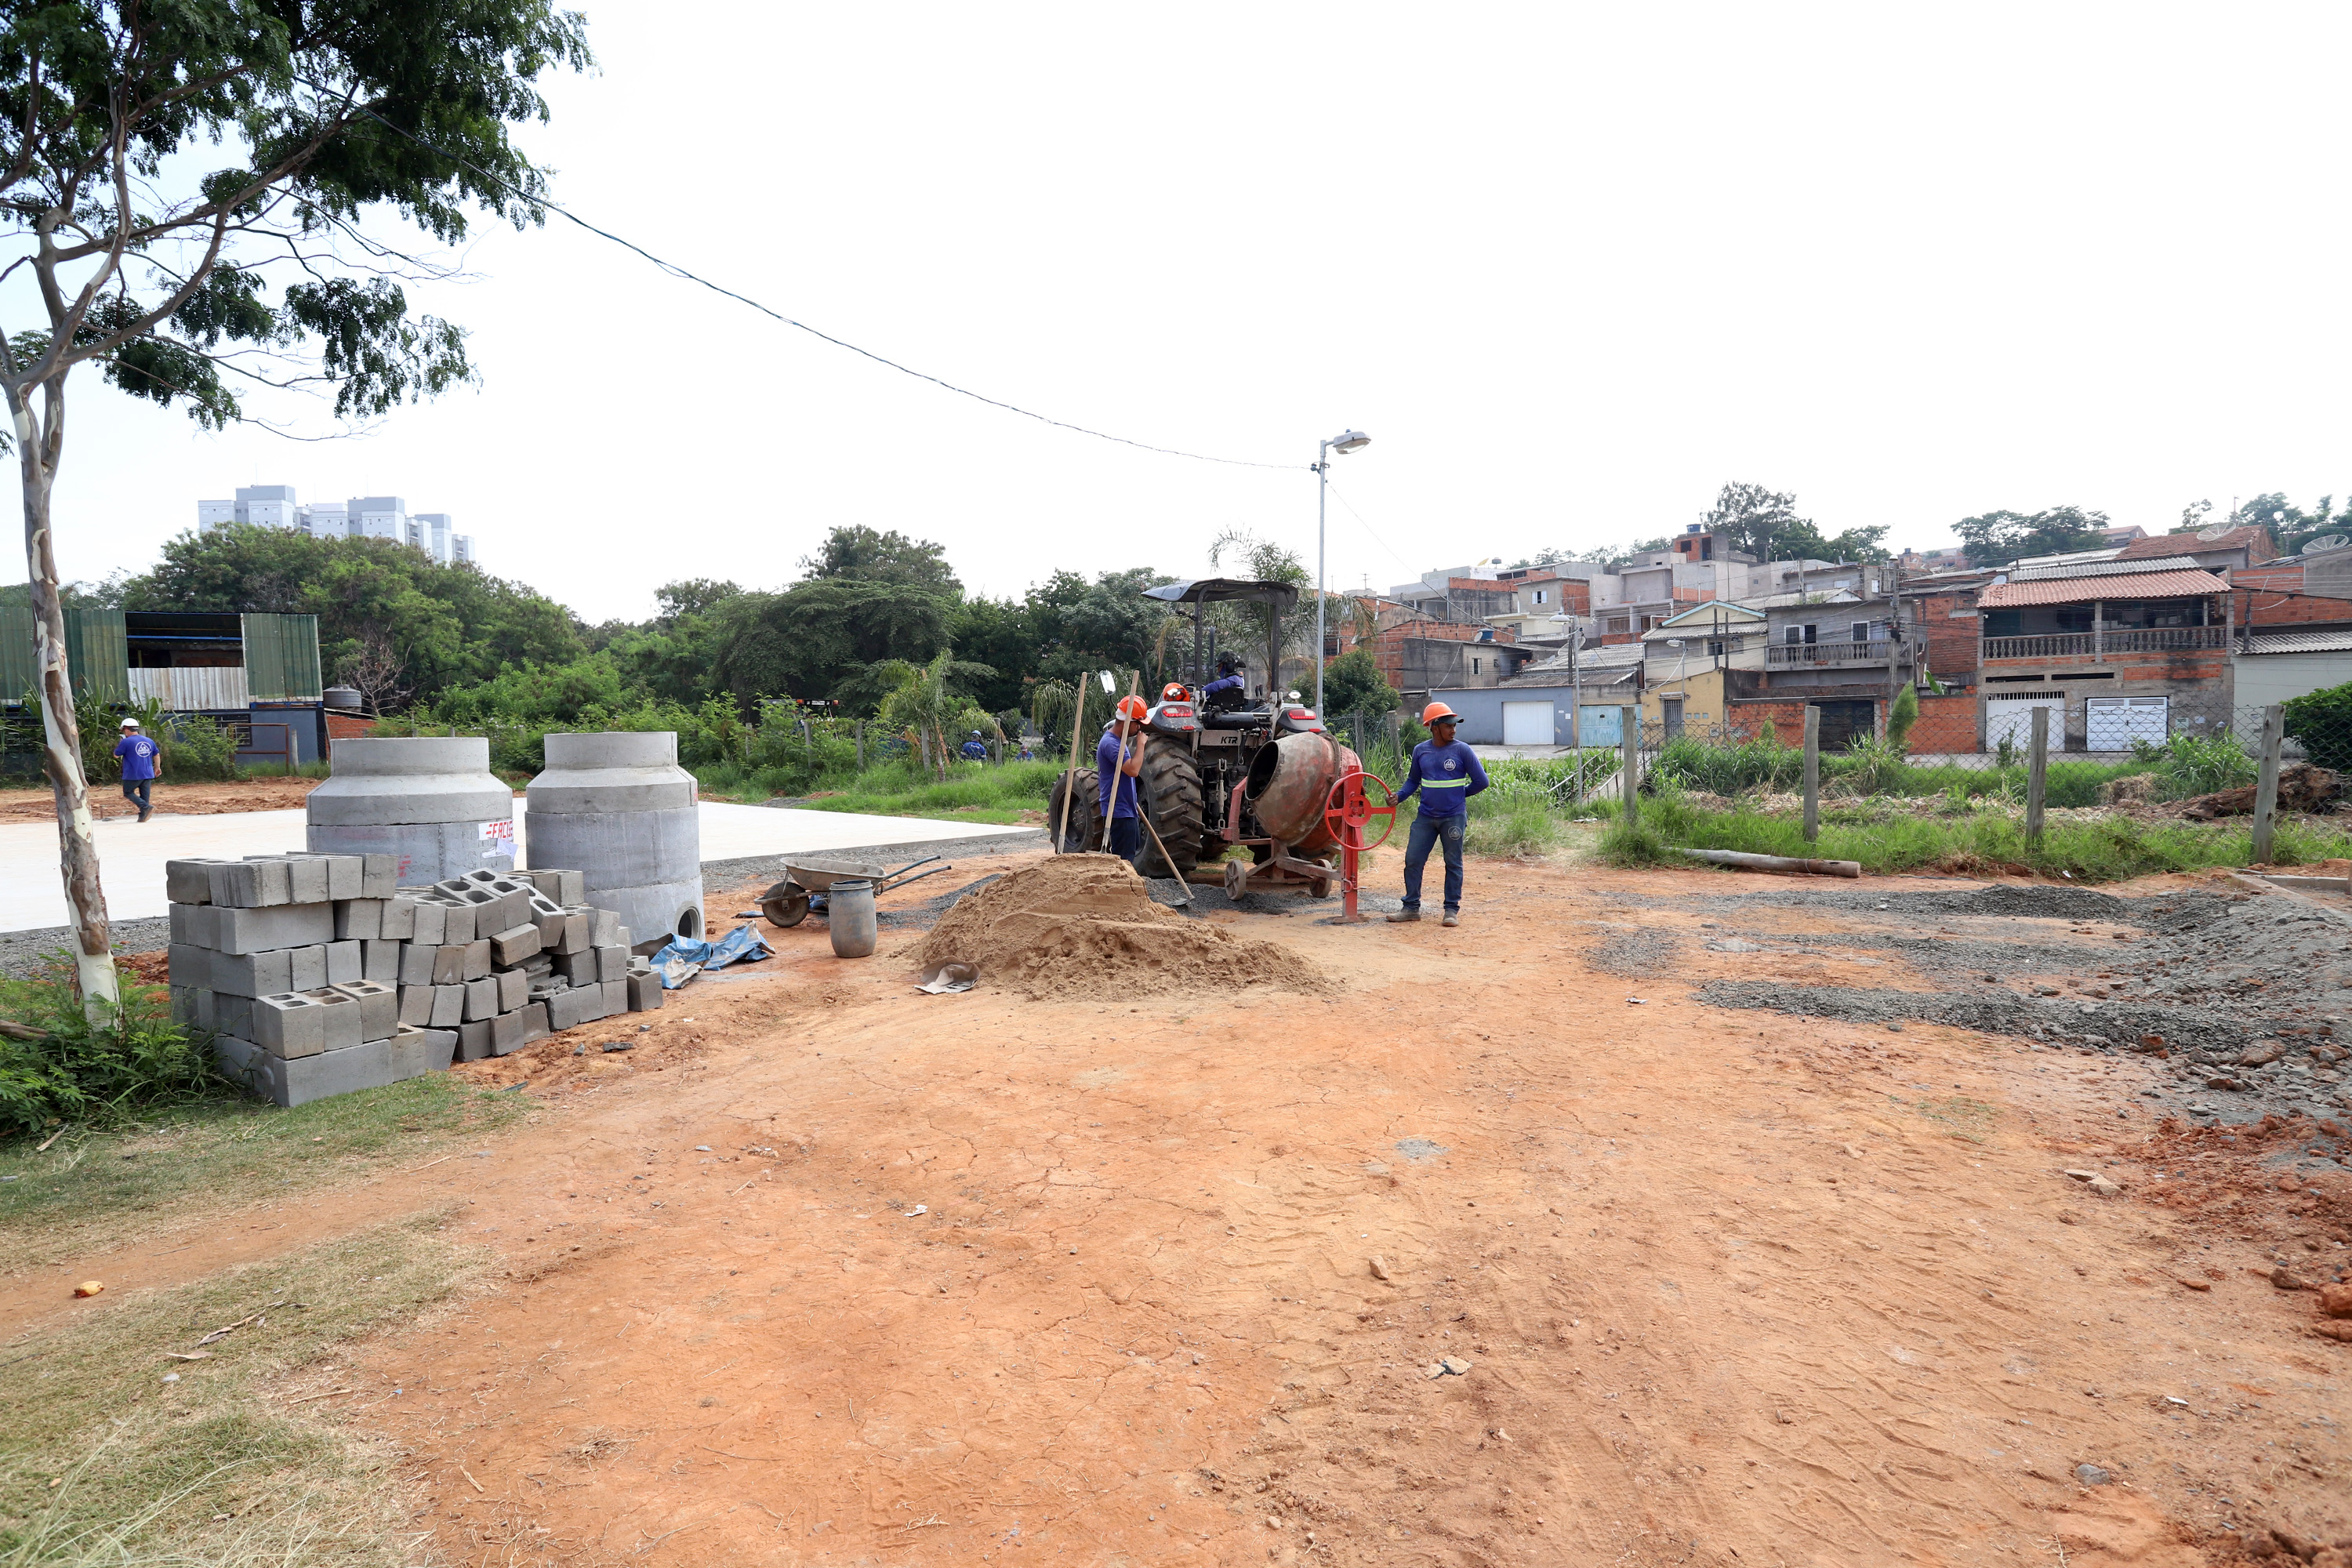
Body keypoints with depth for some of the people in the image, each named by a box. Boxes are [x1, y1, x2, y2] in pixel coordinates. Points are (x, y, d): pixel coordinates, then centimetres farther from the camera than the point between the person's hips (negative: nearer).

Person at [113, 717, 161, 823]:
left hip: (132, 775, -5)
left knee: (128, 793, 8)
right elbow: (157, 754, 17)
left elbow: (116, 755, 3)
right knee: (145, 796, 7)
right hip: (148, 774, 5)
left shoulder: (126, 742, -9)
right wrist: (157, 767, 28)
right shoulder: (149, 740, 8)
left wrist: (119, 744, 20)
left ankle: (146, 807, -13)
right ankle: (143, 817, 4)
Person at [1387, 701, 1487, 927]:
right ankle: (1411, 907, 15)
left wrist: (1459, 794, 5)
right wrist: (1399, 796, -2)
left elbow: (1481, 781, -2)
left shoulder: (1462, 750, -6)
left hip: (1453, 817, -3)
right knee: (1412, 860, 3)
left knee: (1453, 864, 5)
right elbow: (1413, 780, 14)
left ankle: (1452, 910, 15)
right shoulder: (1420, 751, 3)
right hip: (1425, 817, 3)